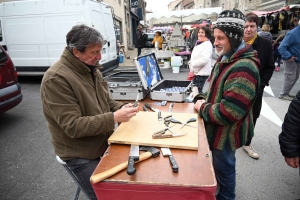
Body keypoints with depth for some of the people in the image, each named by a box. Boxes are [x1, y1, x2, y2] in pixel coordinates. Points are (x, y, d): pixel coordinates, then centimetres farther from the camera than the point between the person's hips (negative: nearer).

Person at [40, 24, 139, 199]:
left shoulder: (91, 68, 3)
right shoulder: (56, 79, -23)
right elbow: (73, 126, -27)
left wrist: (121, 108, -9)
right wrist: (114, 118, -29)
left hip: (105, 143, 7)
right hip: (82, 156, -7)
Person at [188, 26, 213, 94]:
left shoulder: (207, 44, -12)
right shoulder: (198, 43, 18)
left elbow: (204, 59, -24)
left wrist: (192, 64, -15)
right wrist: (190, 62, 3)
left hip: (202, 73, -9)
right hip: (196, 72, 9)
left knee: (197, 91, -8)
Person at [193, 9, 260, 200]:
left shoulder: (243, 68, -29)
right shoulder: (226, 58, 5)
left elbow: (228, 112, -33)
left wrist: (202, 109, -17)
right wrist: (202, 99, -1)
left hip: (226, 133, -10)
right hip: (217, 129, 10)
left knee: (224, 170, 14)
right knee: (219, 168, 28)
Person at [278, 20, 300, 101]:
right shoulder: (292, 33, -19)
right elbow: (281, 47, -25)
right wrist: (289, 57, -29)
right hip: (291, 60, -9)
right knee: (290, 78, -1)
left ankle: (286, 93, 27)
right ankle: (283, 94, 13)